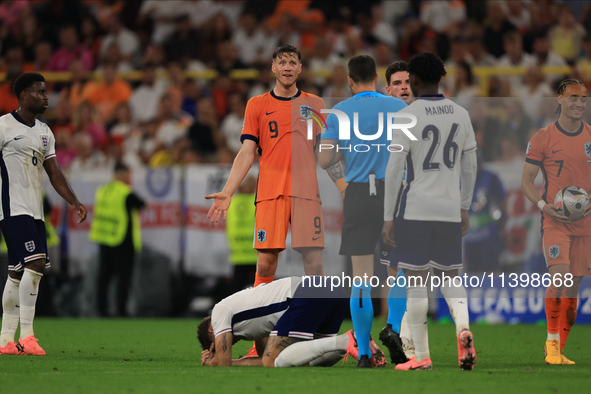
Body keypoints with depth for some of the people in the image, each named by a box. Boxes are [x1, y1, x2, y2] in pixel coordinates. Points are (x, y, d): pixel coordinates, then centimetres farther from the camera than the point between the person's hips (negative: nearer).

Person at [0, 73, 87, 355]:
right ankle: (26, 336, -20)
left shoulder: (44, 132, 16)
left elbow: (54, 172, 16)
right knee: (35, 263, -20)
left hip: (34, 211, 8)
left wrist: (74, 202, 5)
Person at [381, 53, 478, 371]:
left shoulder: (408, 116, -9)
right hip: (450, 211, 4)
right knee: (450, 278, 15)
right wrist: (464, 209, 23)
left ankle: (421, 356, 4)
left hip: (416, 211, -4)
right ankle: (463, 329, -13)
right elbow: (470, 167, 13)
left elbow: (394, 170, -12)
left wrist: (388, 219, -8)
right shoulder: (460, 115, 8)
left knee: (415, 281, 3)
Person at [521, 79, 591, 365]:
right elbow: (526, 180, 2)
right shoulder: (543, 138, -1)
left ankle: (557, 350, 15)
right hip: (554, 220, -4)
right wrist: (544, 205, -15)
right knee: (560, 274, -22)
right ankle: (552, 340, -8)